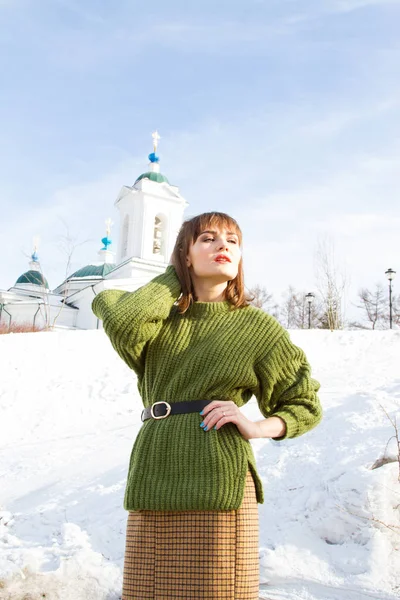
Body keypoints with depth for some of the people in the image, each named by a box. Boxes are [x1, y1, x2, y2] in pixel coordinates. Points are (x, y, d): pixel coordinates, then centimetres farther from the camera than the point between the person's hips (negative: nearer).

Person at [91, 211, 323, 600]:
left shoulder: (256, 326, 4)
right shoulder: (159, 319, 12)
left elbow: (305, 406, 11)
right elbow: (119, 320, -13)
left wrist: (258, 427, -10)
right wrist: (174, 277, 4)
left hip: (217, 482, -3)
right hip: (154, 480, 3)